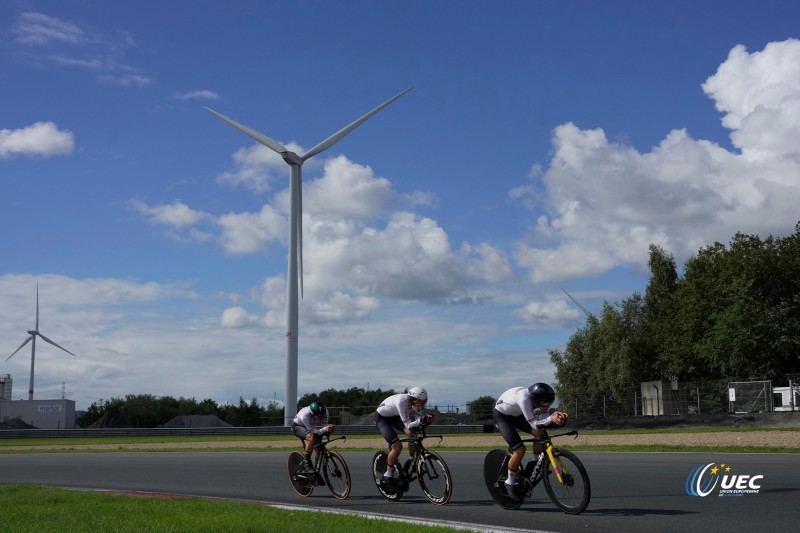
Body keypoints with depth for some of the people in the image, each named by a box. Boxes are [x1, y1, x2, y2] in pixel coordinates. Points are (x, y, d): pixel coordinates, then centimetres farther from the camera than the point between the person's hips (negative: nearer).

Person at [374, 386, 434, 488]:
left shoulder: (416, 404, -19)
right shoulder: (401, 401, -39)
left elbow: (418, 425, -19)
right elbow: (409, 426, -40)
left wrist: (427, 419, -38)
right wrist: (422, 419, -55)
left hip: (394, 416, 7)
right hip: (381, 417, -7)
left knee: (412, 434, -16)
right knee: (397, 447, -18)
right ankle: (388, 476, 0)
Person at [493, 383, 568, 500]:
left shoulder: (537, 397, -20)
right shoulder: (524, 398, -40)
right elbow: (534, 424, -37)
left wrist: (555, 413, -39)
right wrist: (551, 418, -49)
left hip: (516, 415, 7)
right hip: (501, 416, -7)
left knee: (539, 433, -13)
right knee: (520, 450, -18)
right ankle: (510, 483, 1)